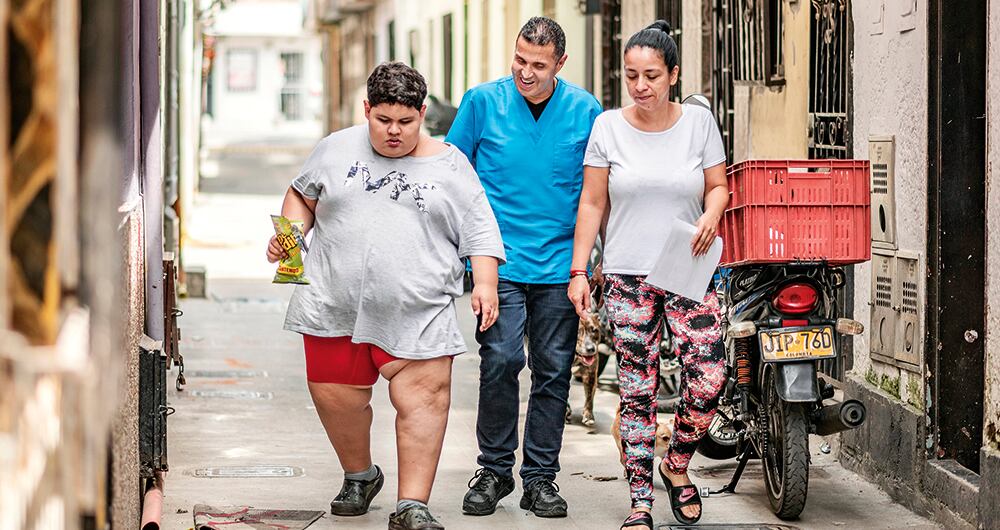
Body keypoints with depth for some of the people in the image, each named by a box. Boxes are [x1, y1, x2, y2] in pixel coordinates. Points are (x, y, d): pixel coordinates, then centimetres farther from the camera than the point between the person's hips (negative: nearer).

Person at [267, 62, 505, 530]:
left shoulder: (449, 167, 5)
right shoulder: (337, 150, 10)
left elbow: (480, 232, 5)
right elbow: (303, 195, 22)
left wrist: (485, 283, -9)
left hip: (417, 313, -2)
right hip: (336, 307, 2)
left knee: (422, 399, -12)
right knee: (336, 397, 5)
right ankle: (359, 475, 32)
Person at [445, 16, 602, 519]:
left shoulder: (585, 111, 3)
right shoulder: (483, 101, 0)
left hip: (560, 264, 2)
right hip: (499, 261, -1)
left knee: (553, 369, 4)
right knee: (501, 360, -12)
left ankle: (540, 477, 14)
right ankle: (494, 470, 3)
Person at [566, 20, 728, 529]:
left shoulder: (698, 121, 2)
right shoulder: (608, 126, 1)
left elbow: (717, 185, 11)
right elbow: (592, 203, 4)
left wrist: (711, 216, -12)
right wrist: (578, 271, 0)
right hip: (627, 277, 0)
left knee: (708, 381, -11)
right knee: (637, 391, 1)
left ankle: (676, 464, 16)